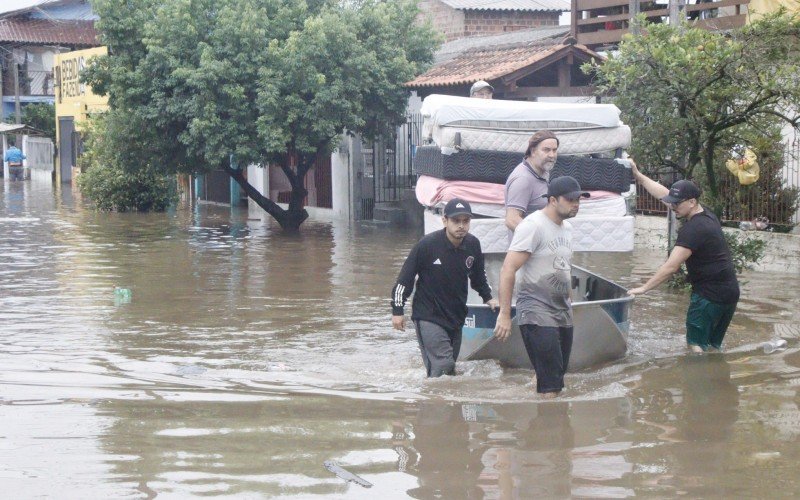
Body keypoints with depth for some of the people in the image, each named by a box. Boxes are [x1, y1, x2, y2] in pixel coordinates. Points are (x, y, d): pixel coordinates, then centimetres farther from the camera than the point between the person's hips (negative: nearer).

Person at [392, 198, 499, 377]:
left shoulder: (472, 245, -1)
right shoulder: (427, 245, -17)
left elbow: (478, 275, 21)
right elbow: (405, 277, -9)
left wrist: (488, 297, 18)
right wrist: (397, 310, -8)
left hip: (456, 318, 6)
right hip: (429, 317, -6)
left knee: (449, 368, 12)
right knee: (443, 367, -18)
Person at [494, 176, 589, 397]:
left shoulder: (567, 227, 14)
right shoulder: (533, 225, -12)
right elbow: (508, 269, -17)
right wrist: (504, 314, -21)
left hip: (563, 315, 9)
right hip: (537, 314, -8)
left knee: (557, 380, 8)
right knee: (550, 387, -14)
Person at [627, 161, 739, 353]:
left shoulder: (694, 229, -20)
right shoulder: (706, 214, 9)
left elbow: (671, 266, -23)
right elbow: (663, 193, 17)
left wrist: (644, 288, -19)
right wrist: (638, 175, 19)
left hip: (709, 295, -10)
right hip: (729, 292, 10)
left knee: (696, 345, -7)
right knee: (714, 347, 13)